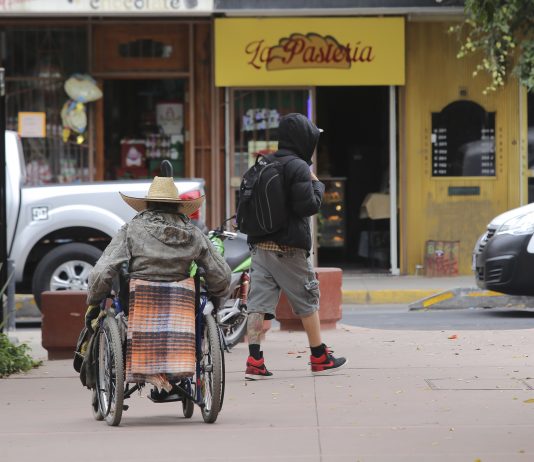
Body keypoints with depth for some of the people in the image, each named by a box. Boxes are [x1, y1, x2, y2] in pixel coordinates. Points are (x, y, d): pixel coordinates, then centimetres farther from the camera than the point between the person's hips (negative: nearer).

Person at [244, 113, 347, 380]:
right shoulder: (298, 167, -11)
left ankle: (254, 360, -10)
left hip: (260, 245, 6)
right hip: (289, 248, -6)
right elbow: (309, 205, -15)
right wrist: (317, 184, 0)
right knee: (307, 301, 8)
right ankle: (320, 358, 18)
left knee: (259, 302, 0)